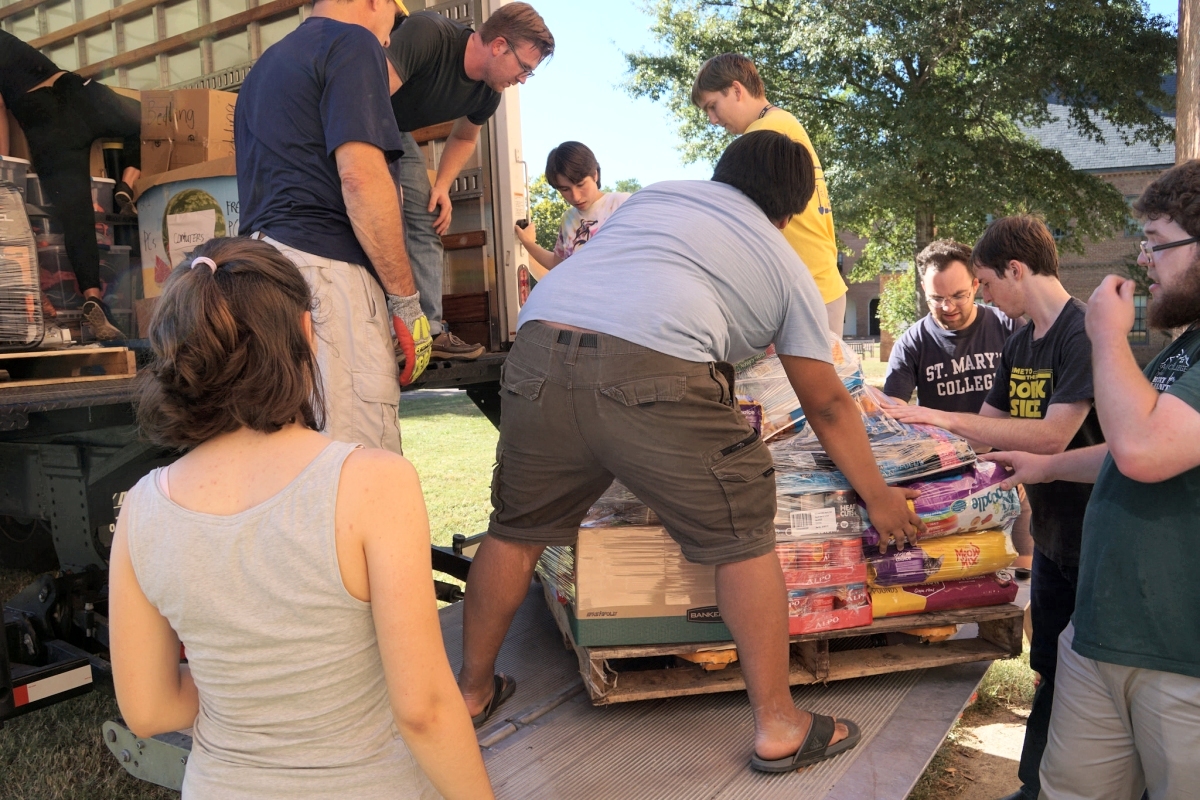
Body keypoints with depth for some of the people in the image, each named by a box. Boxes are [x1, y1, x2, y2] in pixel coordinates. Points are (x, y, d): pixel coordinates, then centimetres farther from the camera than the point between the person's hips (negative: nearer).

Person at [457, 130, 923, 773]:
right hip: (653, 372, -4)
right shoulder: (788, 270, 22)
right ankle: (778, 726, 21)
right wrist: (877, 495, 36)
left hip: (537, 348, 5)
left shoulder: (655, 194, 32)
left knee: (518, 528, 21)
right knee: (742, 537, 13)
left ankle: (473, 692, 38)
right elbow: (826, 406, 24)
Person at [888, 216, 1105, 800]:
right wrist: (905, 417, 1)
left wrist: (942, 416, -26)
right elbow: (989, 423, 12)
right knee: (1050, 670, 18)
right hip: (1051, 532, 8)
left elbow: (1053, 435, -26)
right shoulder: (1019, 344, 8)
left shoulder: (1083, 333, -19)